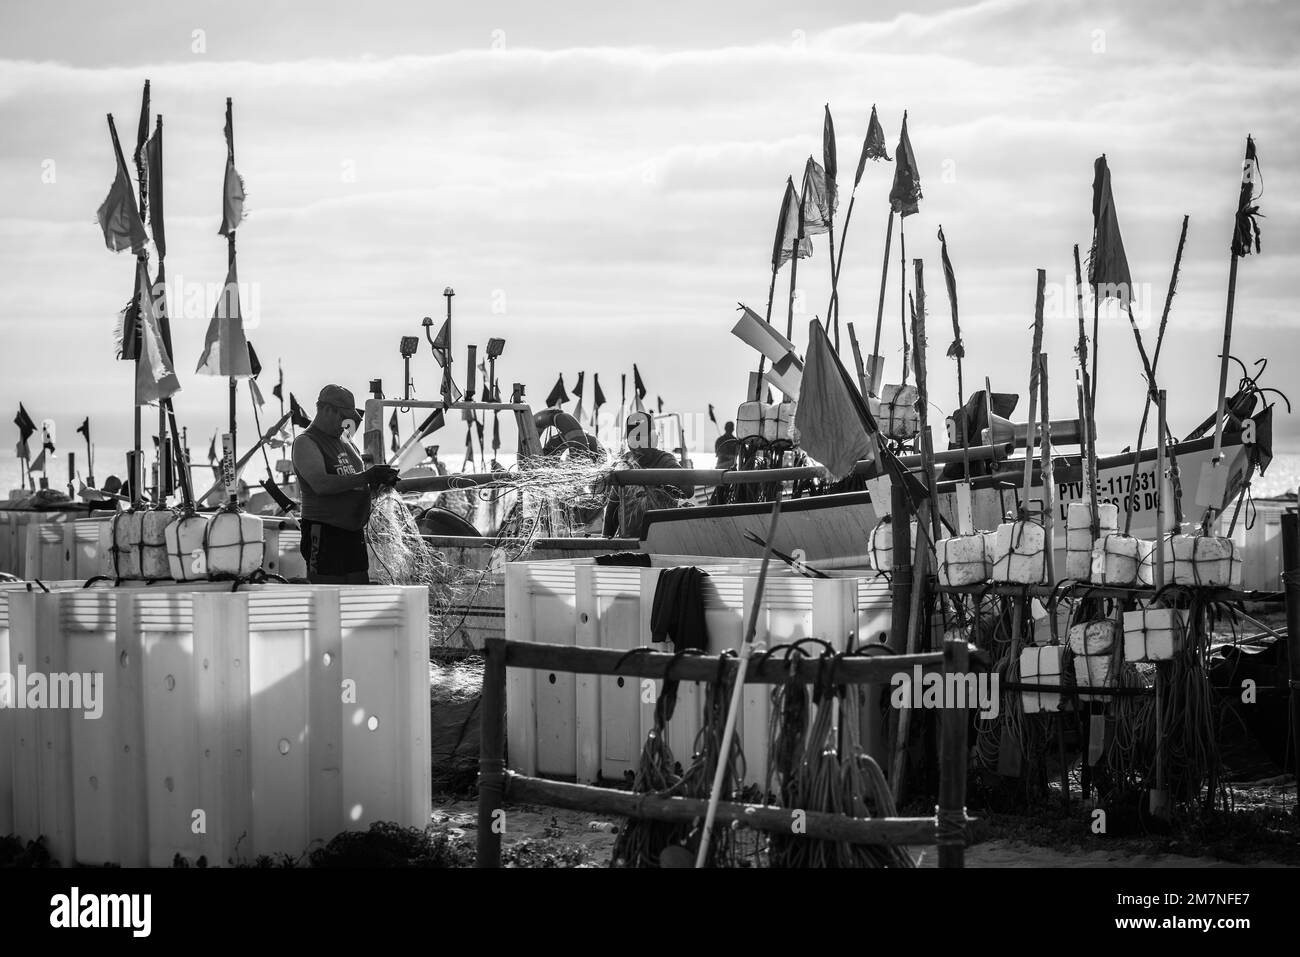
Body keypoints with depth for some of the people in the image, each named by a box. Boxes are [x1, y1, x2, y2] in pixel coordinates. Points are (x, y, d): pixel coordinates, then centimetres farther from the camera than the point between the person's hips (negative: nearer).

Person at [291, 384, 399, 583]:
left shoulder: (345, 443, 19)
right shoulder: (306, 443, -6)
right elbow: (320, 484, -22)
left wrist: (380, 479, 2)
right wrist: (366, 477, -23)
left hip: (354, 534, 8)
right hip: (324, 535, -8)